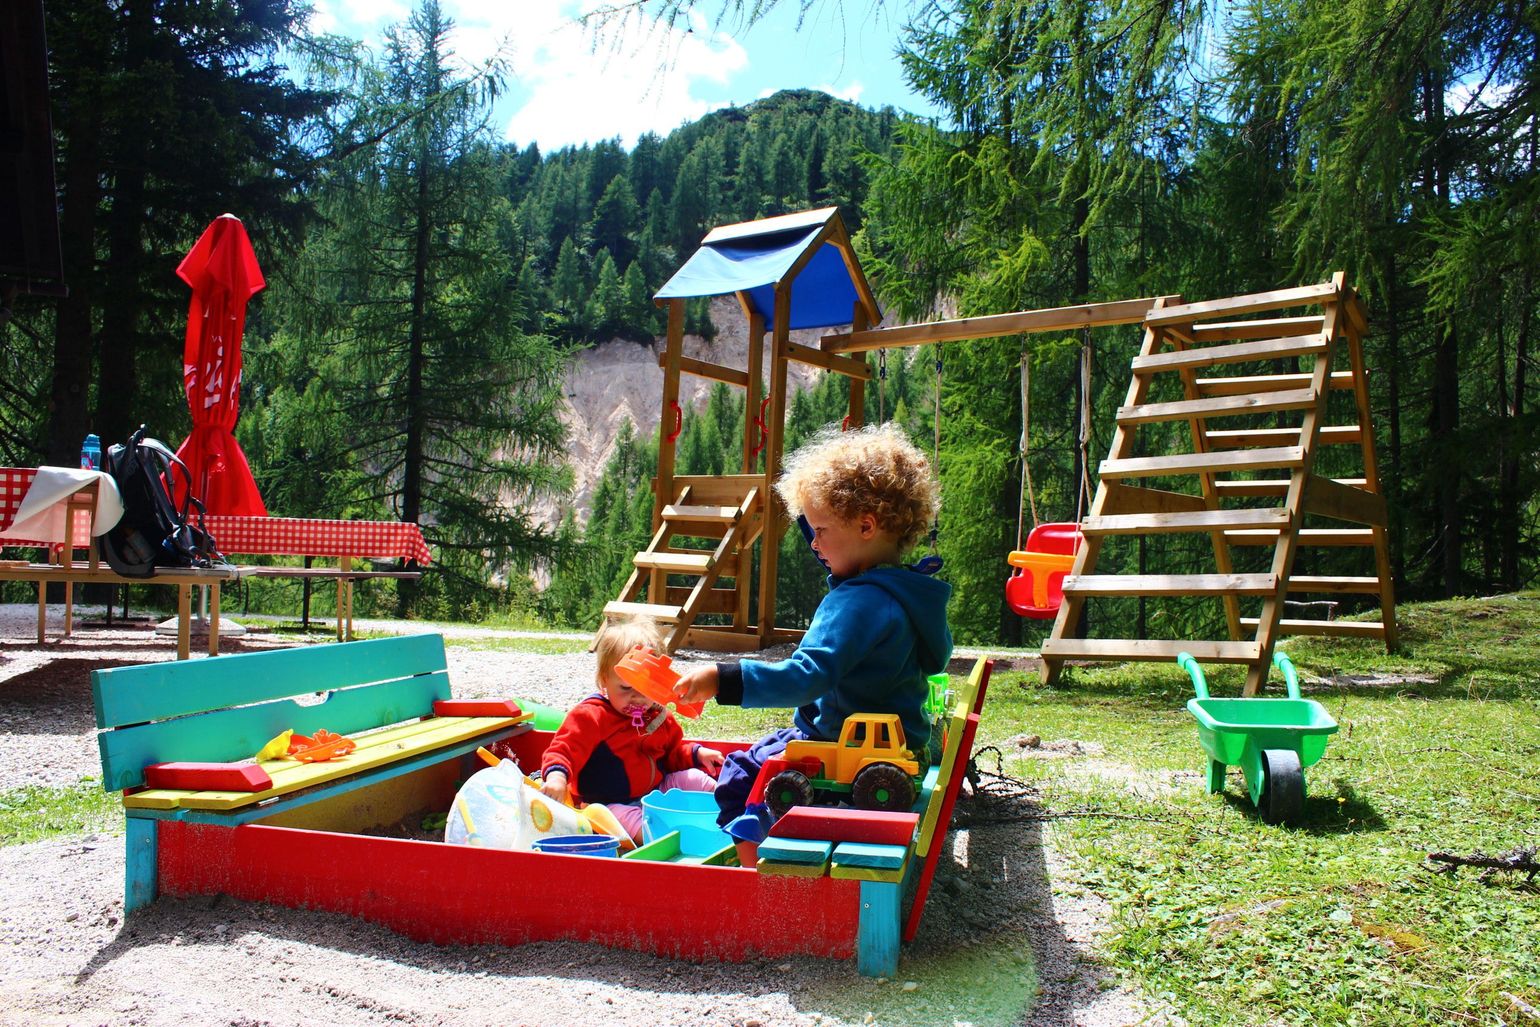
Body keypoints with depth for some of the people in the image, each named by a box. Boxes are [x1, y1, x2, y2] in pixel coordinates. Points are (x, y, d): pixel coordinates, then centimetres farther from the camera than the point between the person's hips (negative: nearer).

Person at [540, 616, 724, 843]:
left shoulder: (660, 718, 10)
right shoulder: (589, 716, -12)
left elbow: (673, 751, 25)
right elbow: (563, 749, -19)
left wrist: (696, 754, 5)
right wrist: (556, 774, -41)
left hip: (656, 790, 6)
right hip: (609, 804, -6)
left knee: (692, 777, -7)